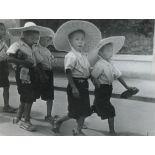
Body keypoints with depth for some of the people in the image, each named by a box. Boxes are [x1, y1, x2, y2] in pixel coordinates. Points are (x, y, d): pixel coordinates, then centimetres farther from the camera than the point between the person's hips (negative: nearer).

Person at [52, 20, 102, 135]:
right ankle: (58, 121, 24)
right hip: (75, 84, -8)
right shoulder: (71, 56, -15)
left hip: (84, 84, 8)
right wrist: (73, 87, -23)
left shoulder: (84, 55, 10)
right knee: (75, 112, 0)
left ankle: (79, 130, 25)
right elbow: (68, 72, -19)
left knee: (84, 110, 11)